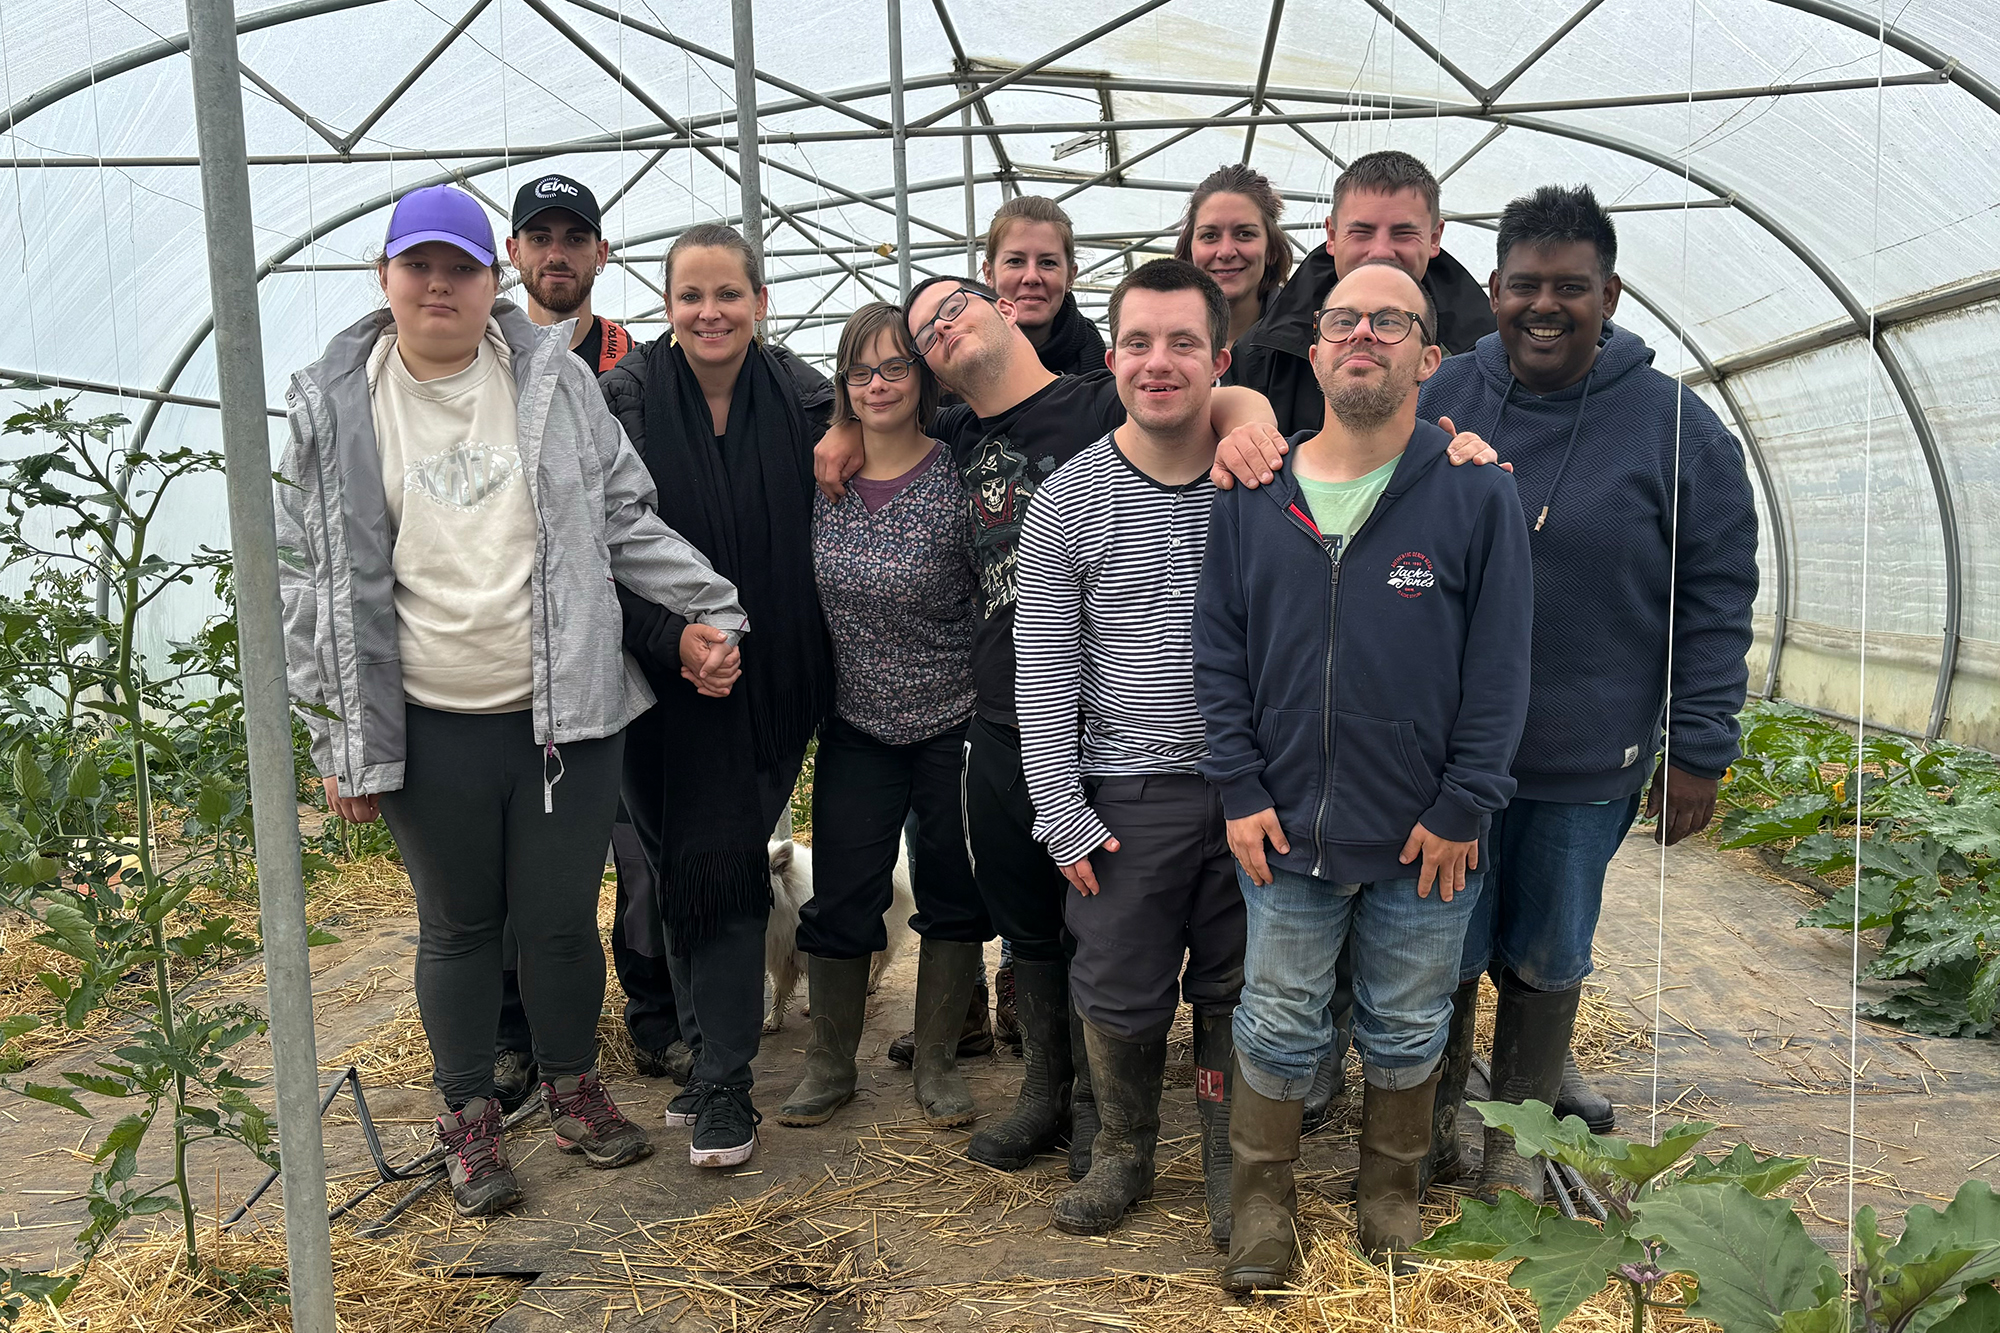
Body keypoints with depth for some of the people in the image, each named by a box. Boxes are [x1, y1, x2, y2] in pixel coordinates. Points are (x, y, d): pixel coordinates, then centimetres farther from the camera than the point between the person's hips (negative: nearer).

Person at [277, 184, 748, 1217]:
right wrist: (339, 738, 0)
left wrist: (707, 607, 0)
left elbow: (624, 520, 9)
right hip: (429, 731, 0)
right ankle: (469, 1117, 35)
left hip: (566, 713, 0)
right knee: (457, 927, 14)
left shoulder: (553, 378, 3)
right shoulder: (333, 407, 2)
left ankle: (573, 1089, 36)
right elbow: (313, 582, 3)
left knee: (563, 919, 11)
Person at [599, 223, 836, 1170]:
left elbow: (821, 538, 7)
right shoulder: (627, 398, -5)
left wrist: (814, 661, 1)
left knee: (728, 866, 5)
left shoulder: (799, 396, 1)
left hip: (773, 678, 1)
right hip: (668, 676, -1)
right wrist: (674, 638, -18)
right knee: (688, 863, 3)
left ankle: (720, 1075, 17)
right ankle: (715, 1060, 18)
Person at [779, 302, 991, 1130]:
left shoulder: (957, 476, -12)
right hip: (857, 721, 3)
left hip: (952, 723, -3)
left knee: (953, 893, 10)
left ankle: (936, 1062, 27)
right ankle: (830, 1066, 27)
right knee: (839, 901, 8)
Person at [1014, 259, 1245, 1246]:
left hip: (1254, 786, 1)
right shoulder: (1068, 502, -3)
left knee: (1236, 989, 13)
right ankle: (1123, 1153, 34)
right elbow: (1042, 671, -3)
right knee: (1119, 992, 10)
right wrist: (1062, 814, -5)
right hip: (1128, 792, 0)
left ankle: (1231, 1162, 34)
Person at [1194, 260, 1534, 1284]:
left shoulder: (1476, 496, -6)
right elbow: (1217, 652, 3)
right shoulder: (1253, 498, 1)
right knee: (1277, 1026, 14)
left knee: (1407, 1030, 17)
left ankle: (1390, 1190, 40)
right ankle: (1263, 1203, 34)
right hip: (1286, 832, 1)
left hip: (1425, 839, -1)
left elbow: (1498, 669, -6)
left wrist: (1460, 810, -9)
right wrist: (1240, 790, -4)